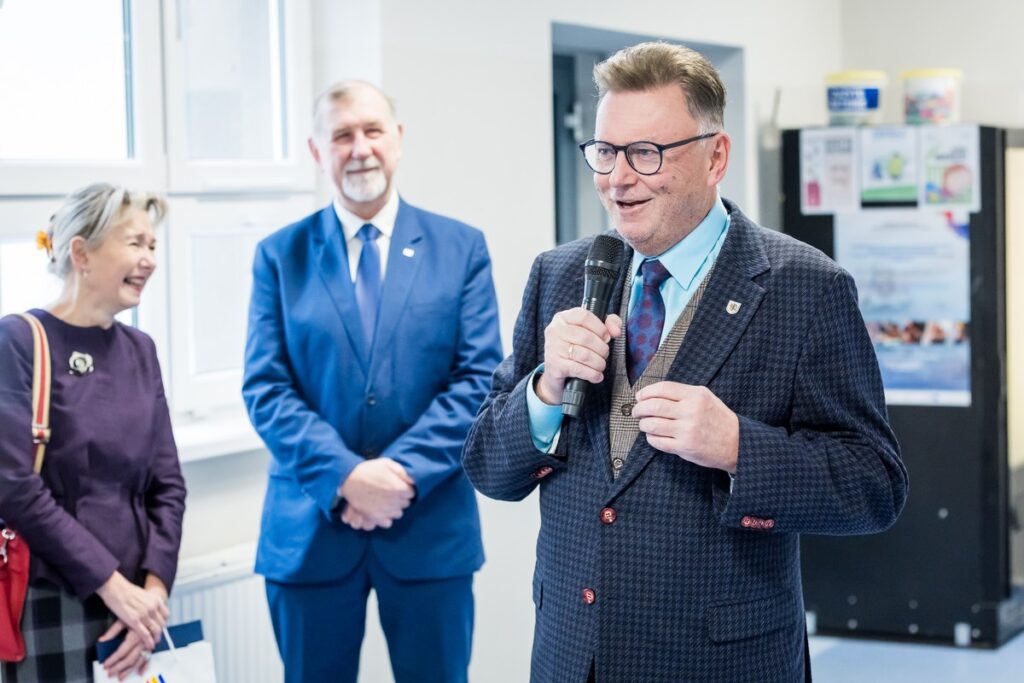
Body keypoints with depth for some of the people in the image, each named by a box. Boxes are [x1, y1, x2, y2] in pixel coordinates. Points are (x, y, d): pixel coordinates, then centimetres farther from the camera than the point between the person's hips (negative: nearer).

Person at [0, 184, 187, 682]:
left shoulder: (139, 350, 11)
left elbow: (167, 484, 9)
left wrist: (154, 588, -5)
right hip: (49, 604, -5)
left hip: (132, 600, 6)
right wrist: (113, 585, -15)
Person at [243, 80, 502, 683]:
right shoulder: (280, 256, 5)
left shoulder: (461, 247, 5)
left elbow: (479, 378, -2)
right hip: (311, 526, 0)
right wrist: (346, 477, -16)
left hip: (432, 525, 0)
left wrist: (400, 471, -14)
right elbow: (266, 388, -2)